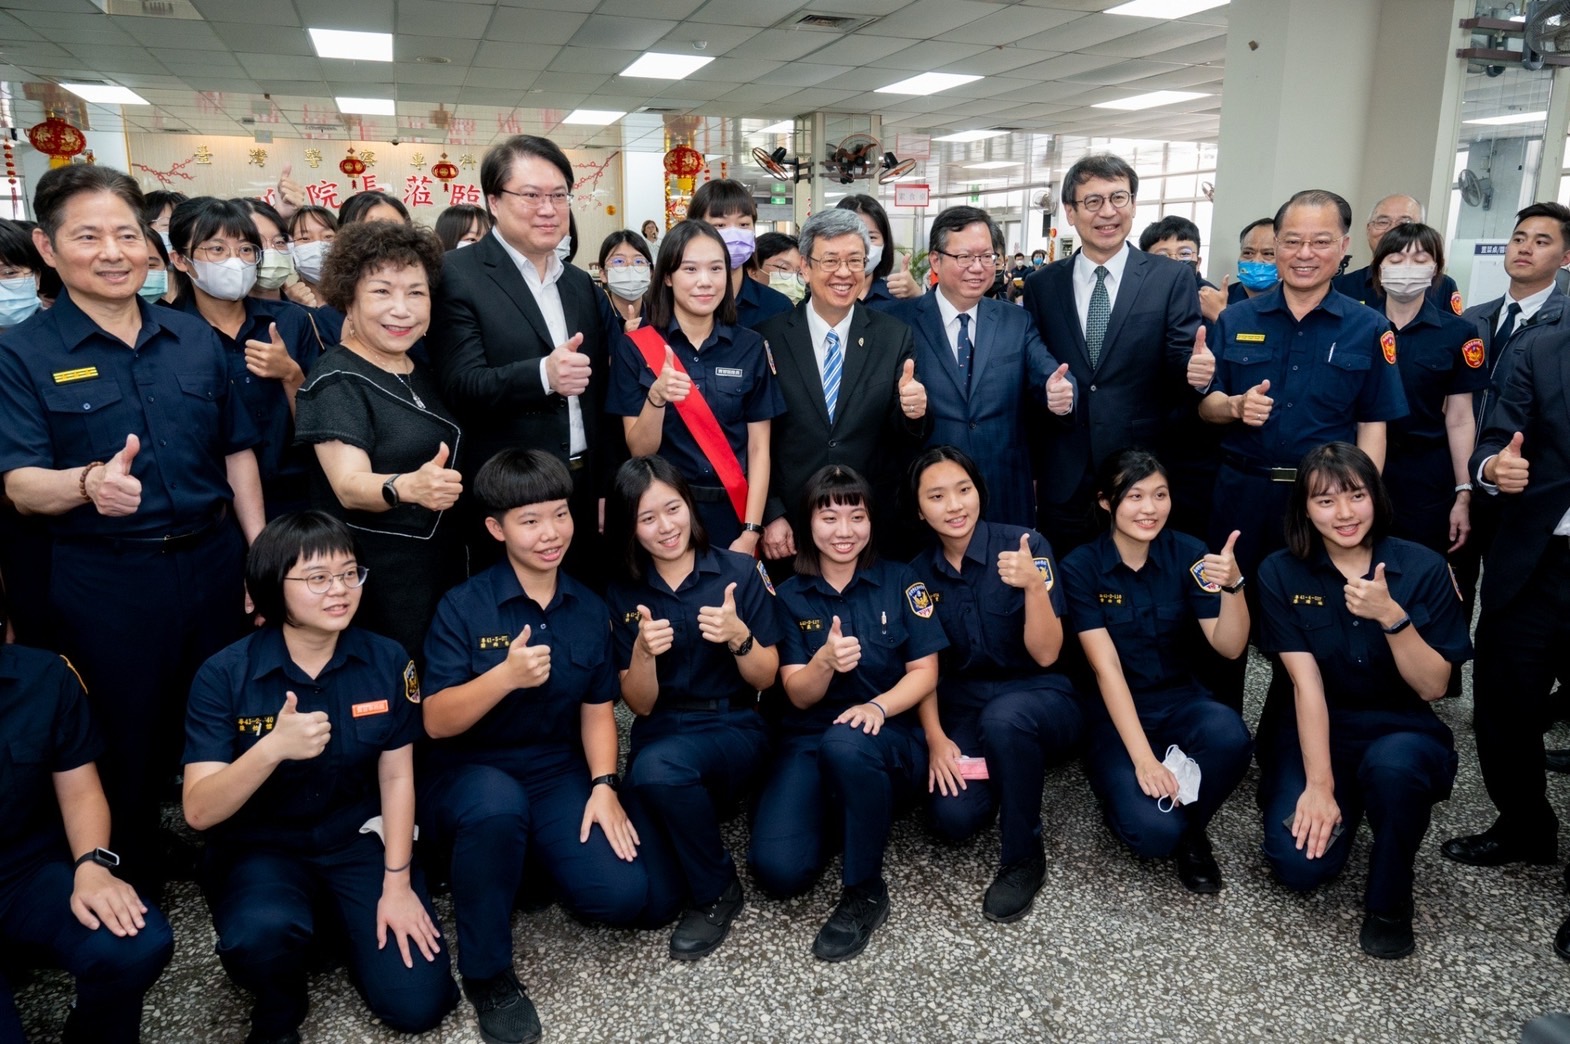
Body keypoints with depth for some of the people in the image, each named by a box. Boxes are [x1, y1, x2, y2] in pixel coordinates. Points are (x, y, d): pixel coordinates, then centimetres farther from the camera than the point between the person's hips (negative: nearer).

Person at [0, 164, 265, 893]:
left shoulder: (195, 338, 6)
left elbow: (237, 449, 10)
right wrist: (88, 482, -36)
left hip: (213, 560, 4)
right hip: (103, 580, -3)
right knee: (128, 741, 10)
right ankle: (132, 884, 32)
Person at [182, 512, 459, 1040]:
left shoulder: (387, 660, -8)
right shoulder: (224, 675, -15)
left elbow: (396, 776, -1)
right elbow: (199, 812, -20)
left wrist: (397, 882, -6)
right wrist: (272, 747, -37)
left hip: (358, 841, 2)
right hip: (260, 847, -2)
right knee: (262, 932, -37)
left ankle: (338, 922, 21)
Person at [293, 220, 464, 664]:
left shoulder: (423, 372, 7)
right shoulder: (337, 382, -14)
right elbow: (349, 485, -26)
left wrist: (430, 482, 0)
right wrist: (406, 487, -44)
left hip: (443, 563, 7)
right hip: (376, 578, -7)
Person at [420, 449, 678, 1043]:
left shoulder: (589, 609, 3)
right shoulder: (462, 607, -10)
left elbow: (597, 709, 6)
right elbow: (436, 722, -15)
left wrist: (603, 785, -10)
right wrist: (506, 674, -32)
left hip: (557, 775, 4)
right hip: (468, 776, -3)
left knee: (627, 895, -16)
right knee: (498, 804, -40)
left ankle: (530, 858, 17)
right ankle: (486, 973, -16)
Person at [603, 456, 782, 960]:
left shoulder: (739, 571, -3)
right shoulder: (624, 593, 3)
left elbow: (765, 678, 0)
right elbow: (641, 705, 2)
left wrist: (738, 635, -21)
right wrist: (642, 652, -19)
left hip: (734, 728, -1)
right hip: (662, 732, 2)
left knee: (657, 768, -36)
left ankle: (714, 892, -10)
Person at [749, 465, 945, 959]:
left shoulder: (901, 581, 2)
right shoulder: (789, 595, 4)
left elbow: (924, 672, -2)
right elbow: (799, 695, -2)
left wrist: (879, 705, -23)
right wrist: (825, 662, -26)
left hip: (890, 738, -1)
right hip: (807, 741, 2)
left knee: (846, 742, -39)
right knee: (779, 869, -23)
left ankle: (865, 891, -18)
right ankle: (849, 816, 11)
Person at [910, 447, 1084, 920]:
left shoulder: (1026, 545, -12)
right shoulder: (919, 573, 0)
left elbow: (1045, 654, -15)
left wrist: (1034, 584, -32)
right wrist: (936, 737, -10)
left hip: (1040, 699, -3)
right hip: (964, 707, 3)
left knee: (1003, 716, -39)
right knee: (953, 817, -23)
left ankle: (1023, 855, -14)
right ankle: (1002, 772, 13)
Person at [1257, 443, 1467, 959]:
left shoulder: (1423, 569, -7)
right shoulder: (1281, 573, -7)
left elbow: (1433, 688, -10)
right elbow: (1306, 683, -13)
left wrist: (1392, 616, -26)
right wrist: (1319, 784, -20)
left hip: (1402, 732, 0)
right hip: (1318, 733, 1)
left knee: (1391, 763, -37)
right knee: (1300, 863, -22)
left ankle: (1389, 902, -8)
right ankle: (1347, 806, 16)